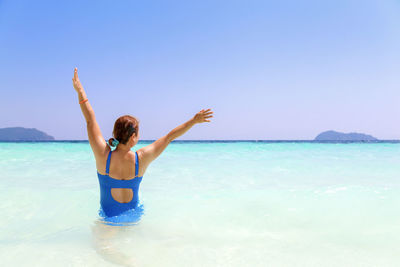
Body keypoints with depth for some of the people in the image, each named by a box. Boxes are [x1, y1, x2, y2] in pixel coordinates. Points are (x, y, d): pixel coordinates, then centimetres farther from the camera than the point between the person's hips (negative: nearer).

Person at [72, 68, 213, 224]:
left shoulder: (103, 156, -19)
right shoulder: (141, 159, -19)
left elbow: (90, 121, -9)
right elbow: (169, 137, -8)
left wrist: (80, 90, 2)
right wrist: (194, 120, 4)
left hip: (108, 217, 0)